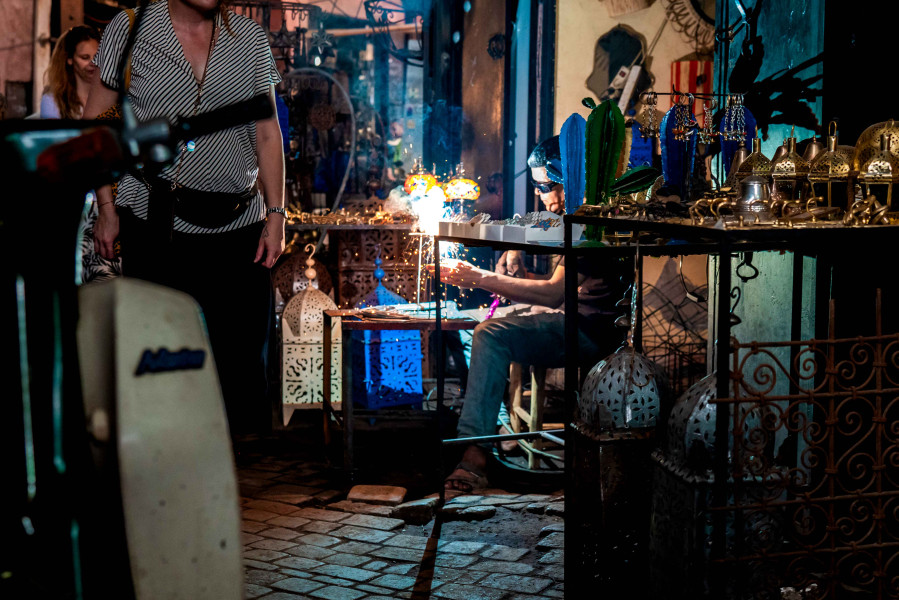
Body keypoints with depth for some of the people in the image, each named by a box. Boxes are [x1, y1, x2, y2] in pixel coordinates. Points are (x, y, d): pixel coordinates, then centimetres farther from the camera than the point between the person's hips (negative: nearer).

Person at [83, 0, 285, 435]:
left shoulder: (251, 38, 9)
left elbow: (267, 133, 10)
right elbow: (95, 122, 6)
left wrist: (276, 213, 2)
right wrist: (106, 208, -1)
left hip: (239, 225, 2)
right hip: (155, 223, -1)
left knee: (244, 361, 1)